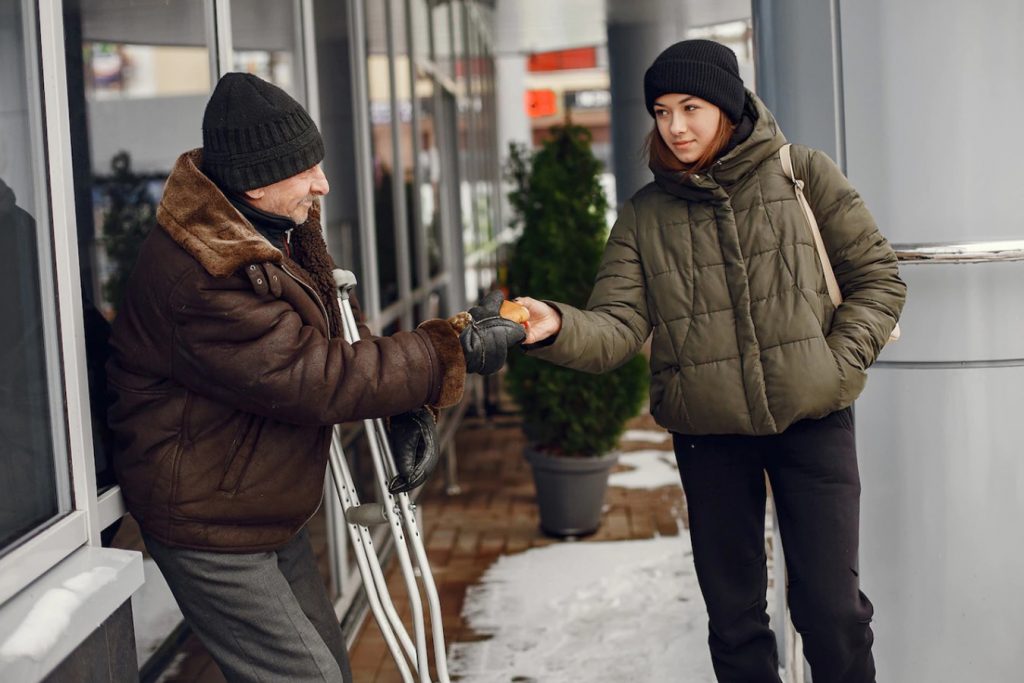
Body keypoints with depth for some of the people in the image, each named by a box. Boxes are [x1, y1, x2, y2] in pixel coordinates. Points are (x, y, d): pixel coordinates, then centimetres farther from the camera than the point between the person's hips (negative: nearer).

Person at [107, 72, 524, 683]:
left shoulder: (281, 228, 2)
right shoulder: (203, 275, -30)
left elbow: (333, 337, 13)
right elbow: (315, 379, -31)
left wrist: (403, 411, -5)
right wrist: (454, 352, -26)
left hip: (271, 511, 10)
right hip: (207, 523, -10)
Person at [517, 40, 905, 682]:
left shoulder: (802, 174, 0)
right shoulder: (645, 214, 3)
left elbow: (878, 275, 3)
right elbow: (618, 327, -8)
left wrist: (840, 364, -9)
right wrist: (558, 326, -28)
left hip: (812, 419, -2)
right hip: (709, 434, 2)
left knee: (831, 604, 0)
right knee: (733, 609, 11)